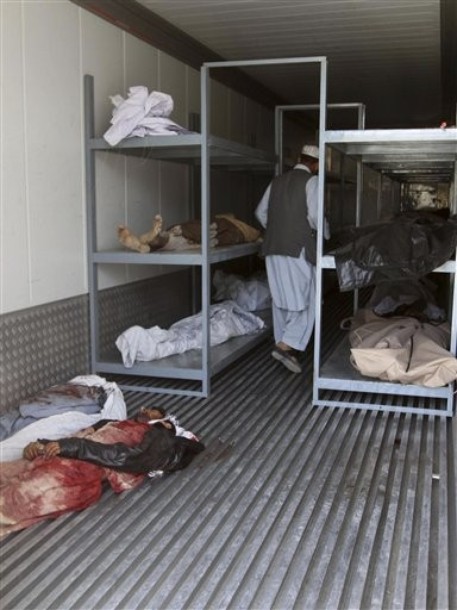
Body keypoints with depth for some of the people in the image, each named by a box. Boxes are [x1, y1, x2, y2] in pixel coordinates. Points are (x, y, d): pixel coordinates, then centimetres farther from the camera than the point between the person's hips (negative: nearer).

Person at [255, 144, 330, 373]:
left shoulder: (277, 180, 14)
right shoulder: (311, 181, -4)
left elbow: (260, 212, 16)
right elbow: (314, 215, -14)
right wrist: (325, 234, 5)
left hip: (273, 247, 6)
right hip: (298, 247, -6)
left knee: (281, 299, 14)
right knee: (305, 300, 0)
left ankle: (283, 344, 22)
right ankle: (286, 345, -12)